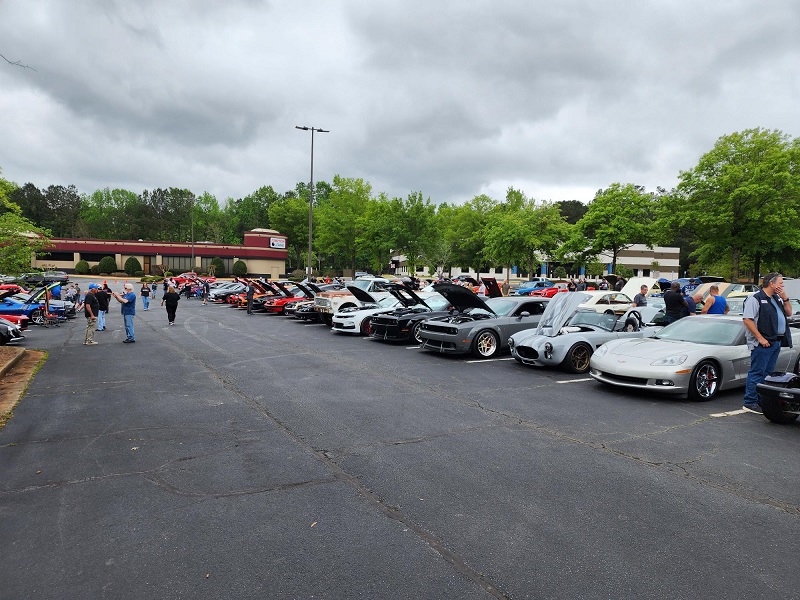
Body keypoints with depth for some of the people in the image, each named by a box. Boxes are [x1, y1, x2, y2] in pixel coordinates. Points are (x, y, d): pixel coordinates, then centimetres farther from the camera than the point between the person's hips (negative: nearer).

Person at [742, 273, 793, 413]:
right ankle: (750, 403, -2)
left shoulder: (777, 298, 18)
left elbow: (789, 313, 21)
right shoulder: (755, 298, -11)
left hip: (776, 342, 9)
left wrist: (785, 298, 7)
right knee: (757, 373, -7)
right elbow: (747, 319, -17)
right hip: (763, 343, -9)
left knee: (768, 373, 13)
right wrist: (760, 338, -20)